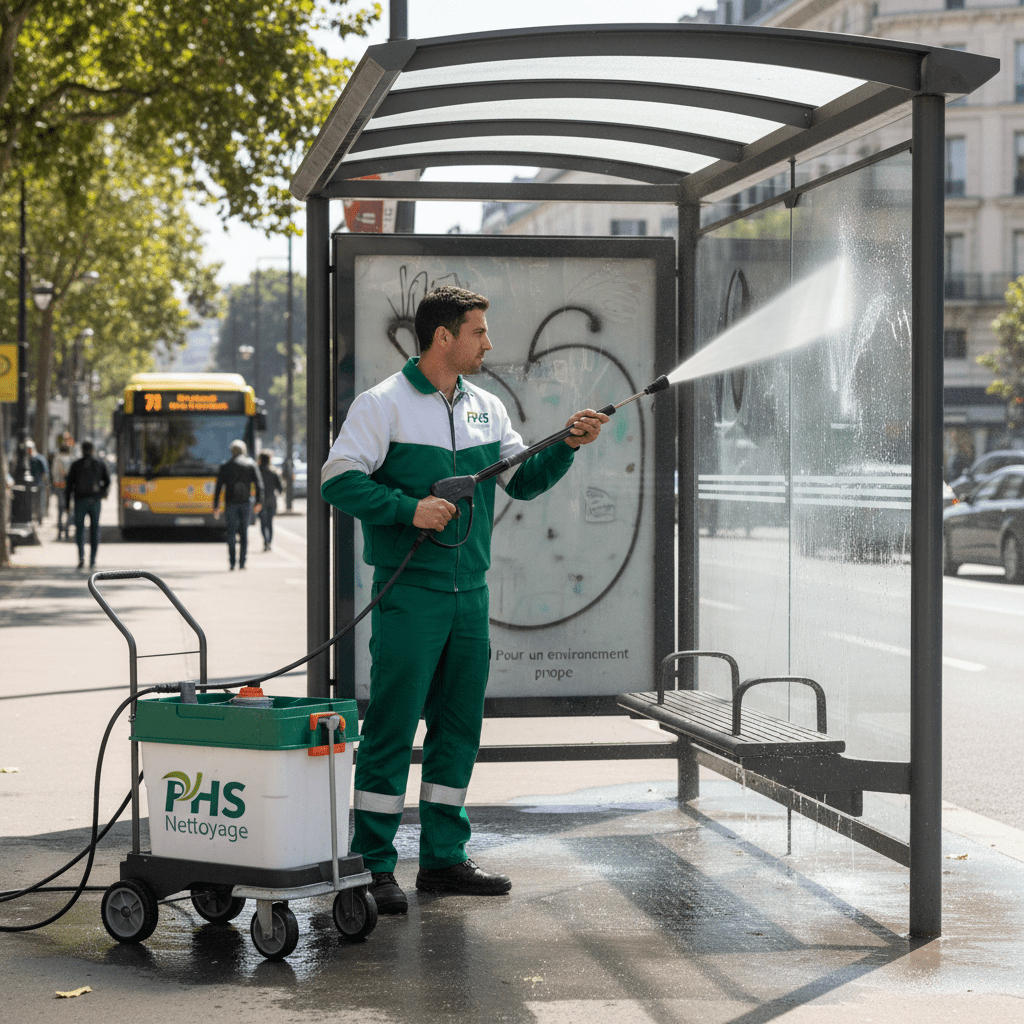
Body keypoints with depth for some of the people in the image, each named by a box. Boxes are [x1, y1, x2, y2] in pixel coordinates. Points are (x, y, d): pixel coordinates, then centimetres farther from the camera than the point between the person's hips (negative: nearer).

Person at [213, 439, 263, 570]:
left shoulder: (224, 467, 3)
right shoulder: (250, 465, 4)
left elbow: (218, 487, 0)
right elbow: (259, 484, -3)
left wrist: (216, 506, 1)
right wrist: (259, 502, 1)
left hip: (230, 504, -1)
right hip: (245, 504, 1)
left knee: (231, 534, 3)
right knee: (244, 533, 9)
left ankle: (232, 562, -9)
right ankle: (242, 562, 5)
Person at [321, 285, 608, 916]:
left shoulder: (486, 408, 14)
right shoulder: (384, 405, -5)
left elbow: (524, 481, 14)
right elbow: (339, 480, -9)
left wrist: (567, 447, -3)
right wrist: (410, 508, -19)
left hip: (470, 594, 7)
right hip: (408, 593, -6)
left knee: (460, 726, 10)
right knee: (392, 728, -5)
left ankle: (444, 858, 20)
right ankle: (373, 865, 1)